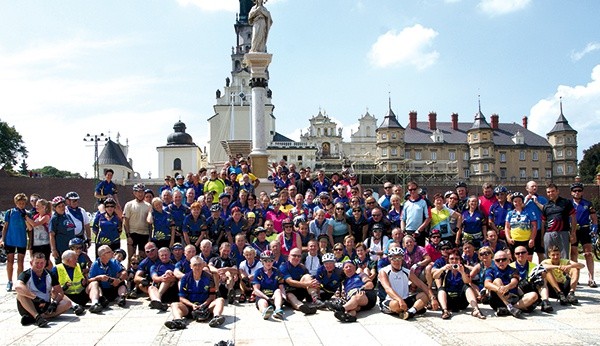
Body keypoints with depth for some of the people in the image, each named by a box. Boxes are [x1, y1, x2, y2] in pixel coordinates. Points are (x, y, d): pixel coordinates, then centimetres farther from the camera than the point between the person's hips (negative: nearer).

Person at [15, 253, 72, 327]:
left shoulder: (50, 275, 8)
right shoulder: (26, 275, -4)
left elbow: (60, 293, 4)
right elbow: (17, 286, -27)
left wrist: (54, 303, -18)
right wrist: (35, 298, -35)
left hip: (46, 307, 3)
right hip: (29, 308, -3)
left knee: (67, 303, -20)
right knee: (21, 293, -28)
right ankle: (37, 317, -43)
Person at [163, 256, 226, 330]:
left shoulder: (208, 277, 2)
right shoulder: (185, 278, 3)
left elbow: (212, 295, 3)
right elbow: (182, 298, 2)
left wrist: (204, 304, -16)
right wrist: (192, 305, -16)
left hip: (206, 307, 0)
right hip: (189, 307, 1)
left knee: (220, 300, -25)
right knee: (174, 305, -24)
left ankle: (216, 317, -55)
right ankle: (178, 320, -55)